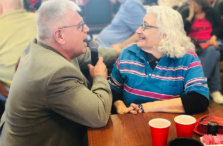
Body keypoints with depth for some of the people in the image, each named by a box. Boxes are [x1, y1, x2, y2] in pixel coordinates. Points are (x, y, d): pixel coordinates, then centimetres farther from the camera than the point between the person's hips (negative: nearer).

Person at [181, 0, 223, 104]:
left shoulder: (211, 12, 18)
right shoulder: (186, 13, 16)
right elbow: (183, 31, 1)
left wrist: (214, 37, -11)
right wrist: (191, 15, 1)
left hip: (211, 43, 1)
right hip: (194, 44, -1)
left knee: (211, 50, -37)